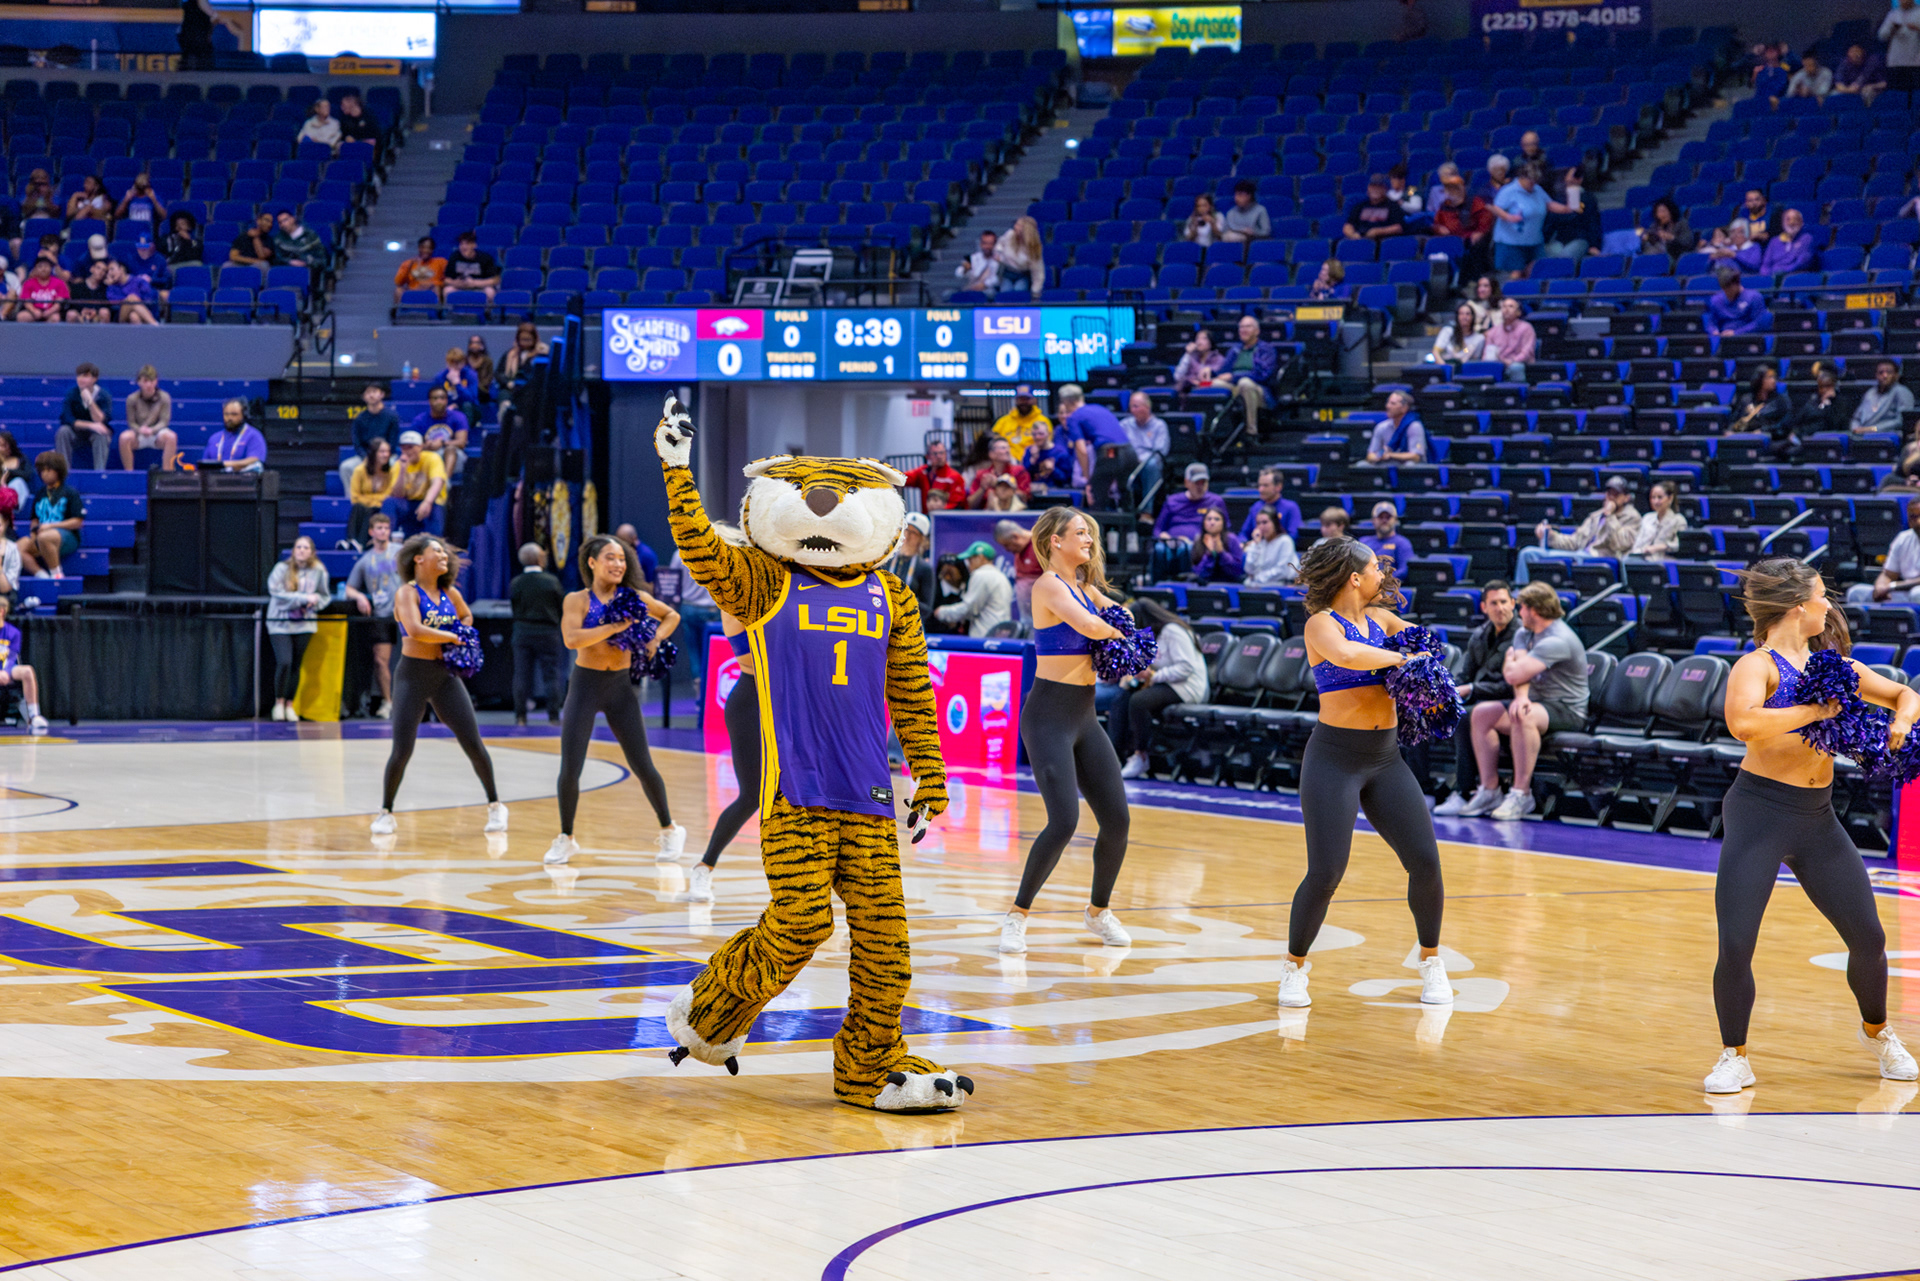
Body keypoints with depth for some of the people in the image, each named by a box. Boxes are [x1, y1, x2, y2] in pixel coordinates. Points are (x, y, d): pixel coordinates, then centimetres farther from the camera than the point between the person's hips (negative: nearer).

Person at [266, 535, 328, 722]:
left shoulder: (319, 571, 1)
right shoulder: (282, 568, -9)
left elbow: (324, 596, 11)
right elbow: (276, 593, -16)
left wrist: (316, 601, -12)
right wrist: (304, 598, -19)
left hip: (303, 624, 3)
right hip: (280, 622, -3)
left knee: (296, 665, 5)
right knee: (284, 662, -15)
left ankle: (290, 705, 18)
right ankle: (279, 703, 2)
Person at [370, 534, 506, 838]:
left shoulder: (451, 594, 8)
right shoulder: (408, 593, -10)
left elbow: (467, 616, 30)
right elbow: (415, 629, -27)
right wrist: (455, 637, -18)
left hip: (446, 676, 5)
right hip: (413, 675, -5)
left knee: (473, 744, 0)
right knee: (402, 750, -8)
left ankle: (494, 805, 17)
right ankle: (386, 813, 10)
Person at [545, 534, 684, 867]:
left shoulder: (633, 598, 2)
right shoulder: (577, 600, -6)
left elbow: (671, 615, 17)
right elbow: (572, 639, -23)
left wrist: (654, 641, -1)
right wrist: (616, 627, -25)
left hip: (622, 686, 1)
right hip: (585, 685, -1)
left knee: (643, 766, 2)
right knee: (569, 770, -5)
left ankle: (669, 830, 21)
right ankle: (565, 839, 13)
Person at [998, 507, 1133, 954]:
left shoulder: (1085, 587, 14)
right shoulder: (1049, 585, -12)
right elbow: (1087, 625, -27)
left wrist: (1114, 638, 0)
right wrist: (1113, 632, -6)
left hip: (1084, 717, 8)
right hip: (1048, 716, -8)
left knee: (1117, 820, 4)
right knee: (1064, 822, -18)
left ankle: (1099, 910, 24)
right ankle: (1017, 915, -4)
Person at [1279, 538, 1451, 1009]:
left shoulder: (1378, 618, 11)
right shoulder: (1322, 623, -8)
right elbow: (1344, 654, -31)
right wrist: (1398, 657, -17)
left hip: (1386, 758, 6)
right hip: (1335, 757, -6)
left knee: (1425, 861, -2)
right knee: (1325, 873, -11)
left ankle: (1431, 962, 18)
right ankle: (1295, 966, 11)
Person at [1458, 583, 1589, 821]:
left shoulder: (1557, 641, -20)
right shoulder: (1524, 633, 12)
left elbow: (1514, 674, -25)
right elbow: (1521, 674, -4)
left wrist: (1509, 661, -2)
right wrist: (1521, 696, -25)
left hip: (1568, 711, -9)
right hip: (1538, 702, 9)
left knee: (1523, 717, -38)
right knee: (1482, 713, -8)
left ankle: (1521, 794, -29)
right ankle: (1489, 790, -9)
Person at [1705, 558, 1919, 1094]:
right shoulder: (1758, 666, -11)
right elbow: (1743, 723, -33)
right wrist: (1817, 711, -25)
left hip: (1817, 819, 6)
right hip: (1759, 813, -6)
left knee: (1868, 937, 8)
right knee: (1735, 946, -12)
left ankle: (1876, 1031, 35)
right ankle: (1735, 1058, 8)